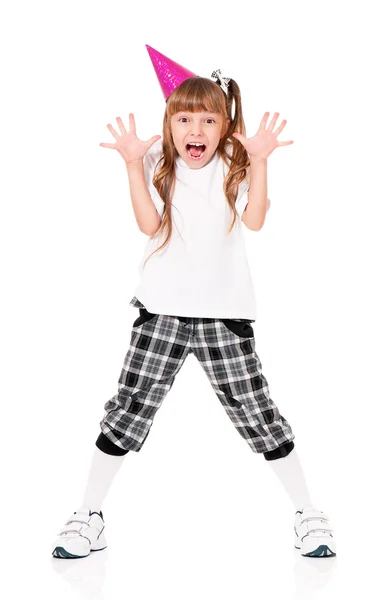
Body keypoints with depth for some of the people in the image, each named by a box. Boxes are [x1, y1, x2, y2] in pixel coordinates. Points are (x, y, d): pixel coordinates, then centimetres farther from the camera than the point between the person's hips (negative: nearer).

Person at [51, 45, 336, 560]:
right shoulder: (158, 164, 4)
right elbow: (149, 224, -10)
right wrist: (133, 163, -16)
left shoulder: (235, 166, 3)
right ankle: (89, 516, 16)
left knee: (256, 413, 2)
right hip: (163, 309, 1)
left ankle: (307, 513, 17)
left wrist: (259, 161, -18)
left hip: (225, 312, 0)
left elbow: (255, 220, -12)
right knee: (129, 410, 1)